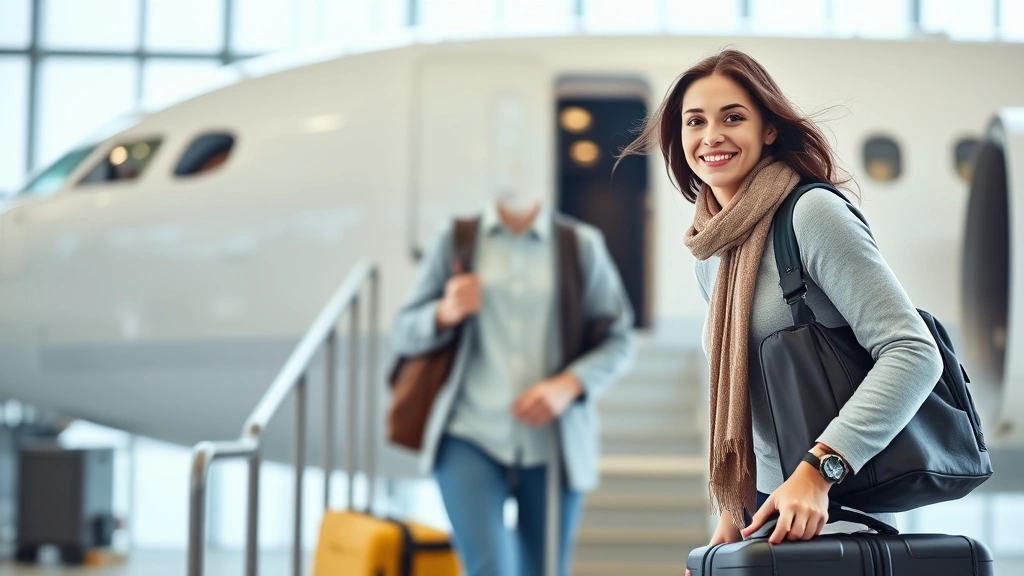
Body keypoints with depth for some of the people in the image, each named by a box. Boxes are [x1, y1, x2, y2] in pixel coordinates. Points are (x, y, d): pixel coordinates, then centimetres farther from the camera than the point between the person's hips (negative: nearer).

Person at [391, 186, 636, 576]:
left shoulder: (582, 245, 5)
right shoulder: (455, 240, 6)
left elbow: (619, 339, 4)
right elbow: (404, 334, 9)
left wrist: (568, 385, -13)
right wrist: (446, 313, -12)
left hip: (552, 444, 1)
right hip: (471, 439, -1)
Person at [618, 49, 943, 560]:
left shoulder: (812, 213, -15)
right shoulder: (711, 254, 9)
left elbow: (914, 353, -23)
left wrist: (818, 470, -30)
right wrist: (733, 511, 12)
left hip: (833, 513, -7)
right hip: (763, 502, 7)